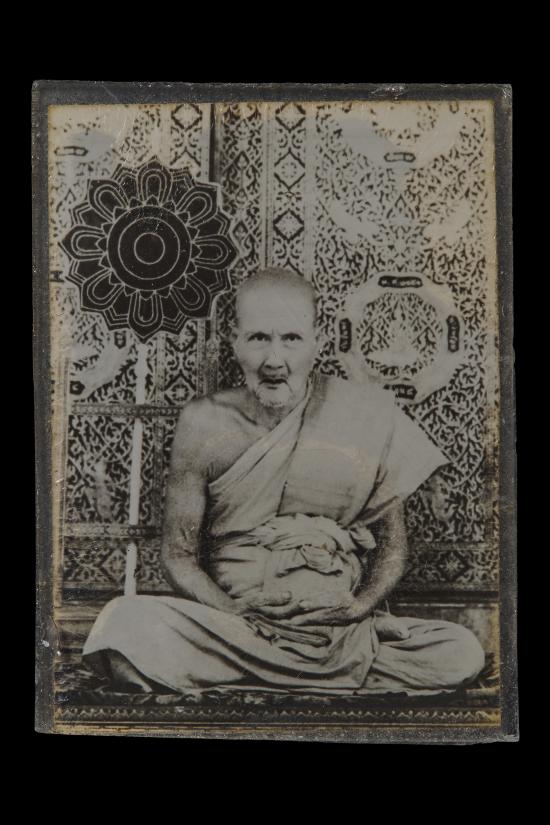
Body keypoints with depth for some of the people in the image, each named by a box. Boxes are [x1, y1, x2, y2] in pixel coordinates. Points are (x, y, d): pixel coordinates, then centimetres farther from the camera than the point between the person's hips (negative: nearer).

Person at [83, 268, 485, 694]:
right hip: (231, 626, -1)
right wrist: (233, 611, -13)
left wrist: (360, 605, -10)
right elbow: (179, 555, 3)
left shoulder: (368, 414, -1)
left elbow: (392, 545, 8)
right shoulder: (206, 423, -1)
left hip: (342, 633, 1)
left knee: (461, 654, -24)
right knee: (124, 624, -28)